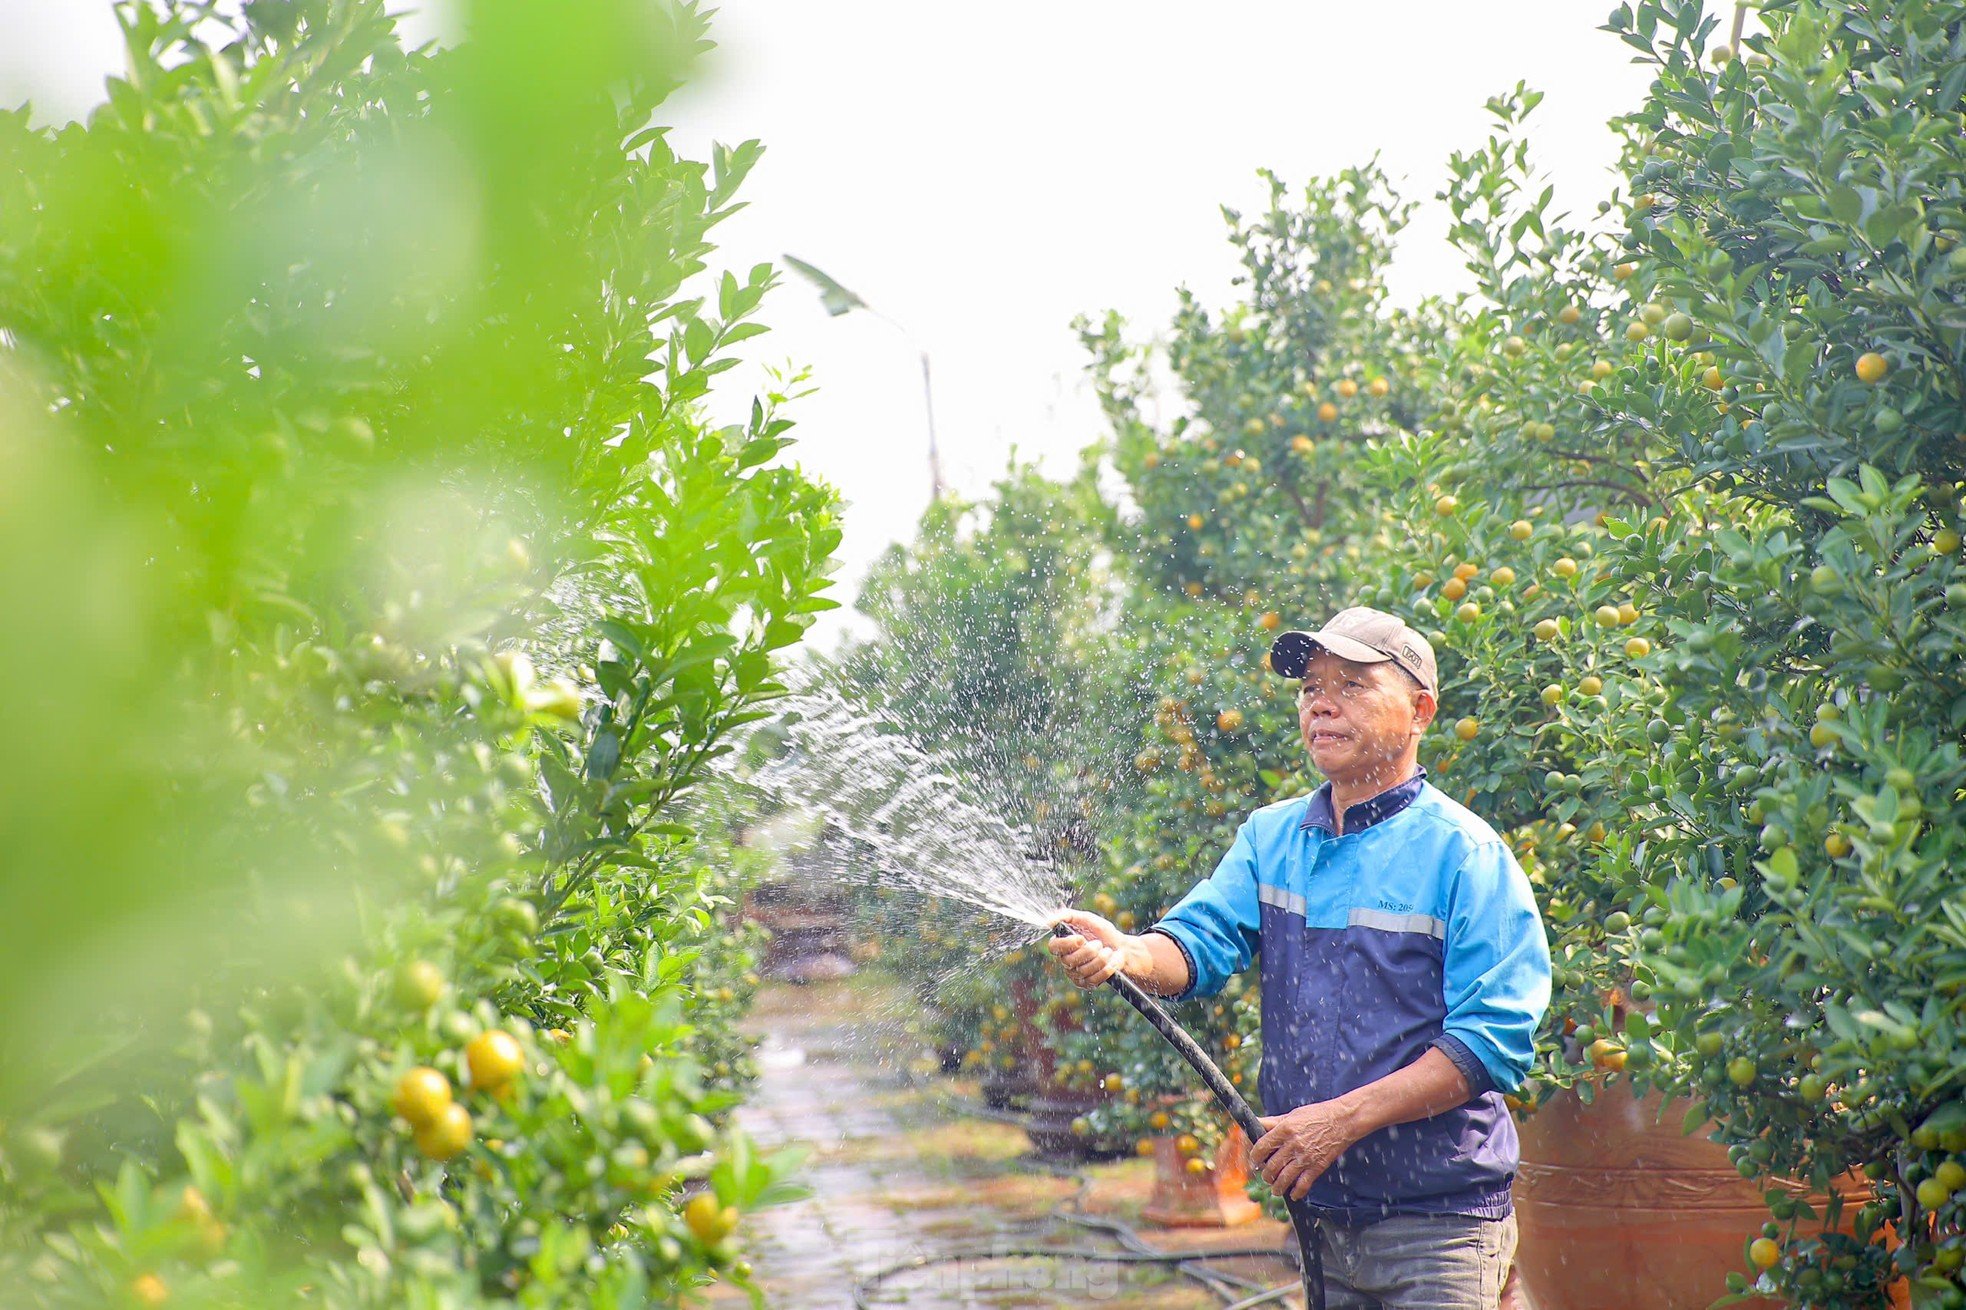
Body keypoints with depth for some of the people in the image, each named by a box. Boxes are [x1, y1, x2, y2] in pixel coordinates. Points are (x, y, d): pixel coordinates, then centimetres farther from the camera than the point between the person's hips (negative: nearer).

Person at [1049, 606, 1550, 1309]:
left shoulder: (1466, 855, -8)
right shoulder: (1270, 836, 8)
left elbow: (1494, 1040, -15)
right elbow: (1199, 944, -5)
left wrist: (1342, 1119, -20)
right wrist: (1126, 954, -28)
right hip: (1314, 1208, 5)